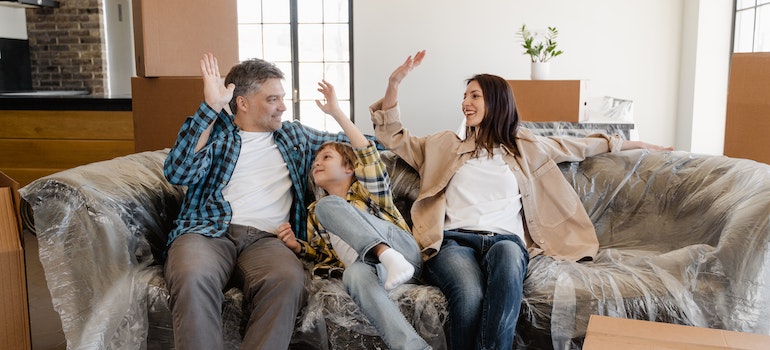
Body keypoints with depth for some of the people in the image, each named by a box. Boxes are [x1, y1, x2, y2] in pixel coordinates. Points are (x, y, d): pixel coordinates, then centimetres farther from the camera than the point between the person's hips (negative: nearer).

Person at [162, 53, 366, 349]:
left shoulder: (295, 136, 25)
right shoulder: (215, 130, 15)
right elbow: (178, 173, -5)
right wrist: (210, 107, -8)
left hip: (265, 238, 2)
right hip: (207, 230, -1)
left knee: (289, 279, -35)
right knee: (192, 278, -37)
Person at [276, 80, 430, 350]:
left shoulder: (367, 189, 17)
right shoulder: (315, 213, 31)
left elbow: (369, 154, -2)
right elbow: (320, 254, 34)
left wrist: (336, 112, -5)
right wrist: (297, 246, 11)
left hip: (401, 249, -2)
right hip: (368, 265, 2)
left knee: (328, 204, -19)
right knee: (355, 275, -40)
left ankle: (389, 256, -40)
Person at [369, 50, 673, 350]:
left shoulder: (524, 147, 26)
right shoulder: (445, 145, 25)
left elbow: (576, 146, 35)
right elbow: (392, 137, 25)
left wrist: (631, 143, 39)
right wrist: (394, 83, 13)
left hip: (506, 240, 1)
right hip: (454, 239, 0)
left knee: (507, 254, -40)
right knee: (470, 295, -37)